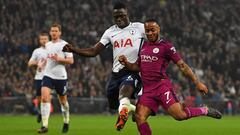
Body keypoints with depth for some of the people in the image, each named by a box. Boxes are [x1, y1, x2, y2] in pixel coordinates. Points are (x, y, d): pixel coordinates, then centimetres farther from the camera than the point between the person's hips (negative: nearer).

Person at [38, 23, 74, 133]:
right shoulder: (48, 45, 13)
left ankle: (66, 122, 35)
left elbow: (71, 60, -9)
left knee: (63, 101, 11)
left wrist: (59, 59, -20)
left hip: (60, 76, -3)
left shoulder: (64, 44, -4)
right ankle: (45, 125, -20)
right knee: (44, 98, -17)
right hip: (48, 75, 3)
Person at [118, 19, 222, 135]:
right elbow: (138, 67, 26)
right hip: (147, 89, 6)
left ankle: (205, 111, 9)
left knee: (179, 115, -18)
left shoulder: (166, 46, -2)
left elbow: (182, 65, -2)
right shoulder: (144, 46, 18)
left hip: (162, 85, -6)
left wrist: (197, 82, -6)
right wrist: (126, 63, 5)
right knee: (139, 117, -13)